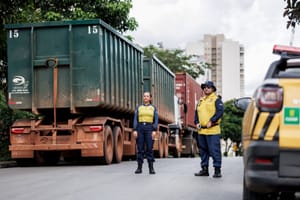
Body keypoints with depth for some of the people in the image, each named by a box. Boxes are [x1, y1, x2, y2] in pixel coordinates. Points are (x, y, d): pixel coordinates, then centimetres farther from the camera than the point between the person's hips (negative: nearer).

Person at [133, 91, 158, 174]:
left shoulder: (153, 108, 8)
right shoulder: (138, 107, 10)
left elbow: (156, 120, 2)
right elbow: (135, 119, 5)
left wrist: (154, 131, -10)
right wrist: (135, 130, -7)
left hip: (149, 128, -1)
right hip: (140, 128, 1)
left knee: (149, 148, -5)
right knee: (140, 148, -1)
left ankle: (151, 168, -3)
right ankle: (139, 167, 3)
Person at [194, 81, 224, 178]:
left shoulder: (216, 99, -2)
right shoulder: (200, 100, 19)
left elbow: (220, 111, -14)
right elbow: (196, 112, 22)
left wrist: (211, 121, -19)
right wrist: (197, 122, 5)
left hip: (212, 130, -7)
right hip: (201, 130, 7)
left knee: (214, 150, -7)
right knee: (203, 151, 11)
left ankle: (217, 170, -3)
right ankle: (204, 169, 18)